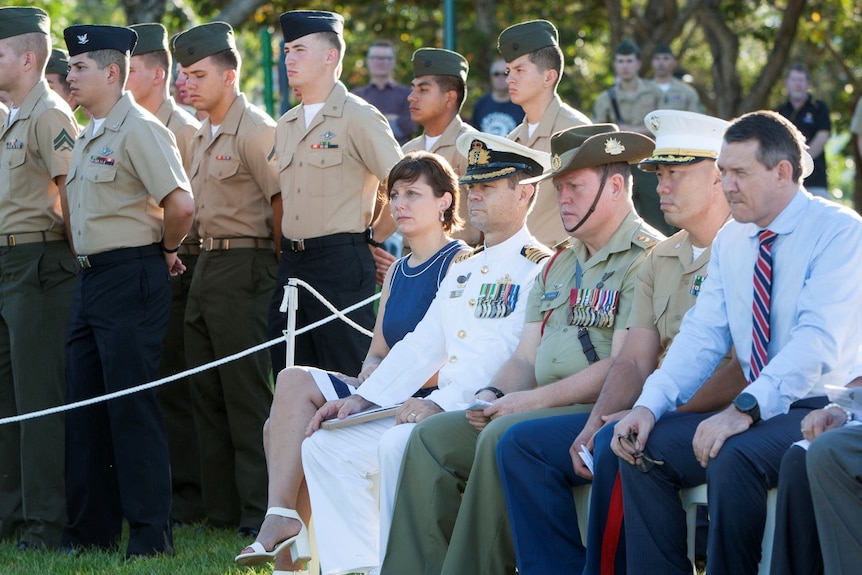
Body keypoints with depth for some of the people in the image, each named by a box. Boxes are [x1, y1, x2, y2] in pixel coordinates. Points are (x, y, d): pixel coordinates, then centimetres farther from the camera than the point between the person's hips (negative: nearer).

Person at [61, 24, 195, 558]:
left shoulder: (140, 130, -13)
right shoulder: (89, 138, 16)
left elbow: (181, 204, -22)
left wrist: (165, 249, -6)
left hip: (131, 280, -9)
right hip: (92, 280, 9)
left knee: (132, 407, -7)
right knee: (85, 406, 10)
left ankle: (151, 531, -1)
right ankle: (91, 529, 16)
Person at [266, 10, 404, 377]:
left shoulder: (358, 117, -7)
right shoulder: (286, 126, 16)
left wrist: (375, 236, -4)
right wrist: (288, 245, 17)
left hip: (341, 263, -8)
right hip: (292, 262, 8)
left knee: (346, 379, -5)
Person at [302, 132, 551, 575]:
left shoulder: (539, 269, -7)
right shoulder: (462, 269, 22)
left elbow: (512, 356, -19)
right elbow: (422, 347, 21)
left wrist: (443, 404, -27)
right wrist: (361, 399, 8)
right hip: (439, 410, 9)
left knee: (399, 445, -33)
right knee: (326, 446, -1)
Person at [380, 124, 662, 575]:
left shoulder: (646, 259, -9)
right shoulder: (558, 266, 21)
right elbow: (525, 358, 19)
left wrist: (534, 400, -16)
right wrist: (492, 396, -3)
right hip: (541, 410, 9)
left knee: (503, 438, -30)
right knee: (433, 437, -2)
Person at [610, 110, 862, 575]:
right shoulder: (730, 241, 12)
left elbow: (818, 340, -23)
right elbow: (702, 335, 6)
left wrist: (744, 410, -33)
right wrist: (649, 405, -12)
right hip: (755, 411, 7)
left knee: (733, 457, -33)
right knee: (644, 448, -9)